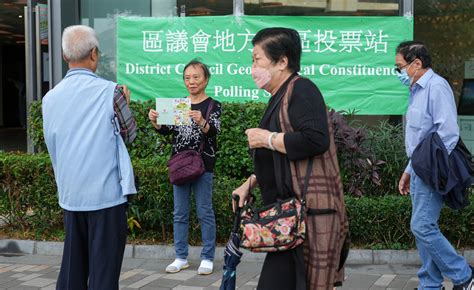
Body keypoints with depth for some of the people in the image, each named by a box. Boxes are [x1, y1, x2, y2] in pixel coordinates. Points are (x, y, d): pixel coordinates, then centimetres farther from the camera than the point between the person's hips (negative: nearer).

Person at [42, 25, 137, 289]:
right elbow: (130, 134, 5)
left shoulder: (51, 98, 3)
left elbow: (52, 147, 13)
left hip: (70, 195, 5)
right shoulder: (110, 91, -10)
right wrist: (124, 104, 20)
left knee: (72, 268, 13)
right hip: (107, 193, -5)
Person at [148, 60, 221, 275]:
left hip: (202, 165, -4)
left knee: (204, 212, -1)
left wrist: (202, 122, -36)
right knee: (180, 213, 8)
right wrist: (155, 122, -14)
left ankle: (207, 258, 7)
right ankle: (181, 257, 16)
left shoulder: (212, 105, -1)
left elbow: (214, 132, -15)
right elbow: (166, 131, 7)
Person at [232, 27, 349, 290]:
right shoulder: (280, 97, 20)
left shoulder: (301, 89, -10)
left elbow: (315, 140, -25)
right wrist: (250, 183, 18)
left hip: (309, 211, -10)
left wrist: (268, 138, -14)